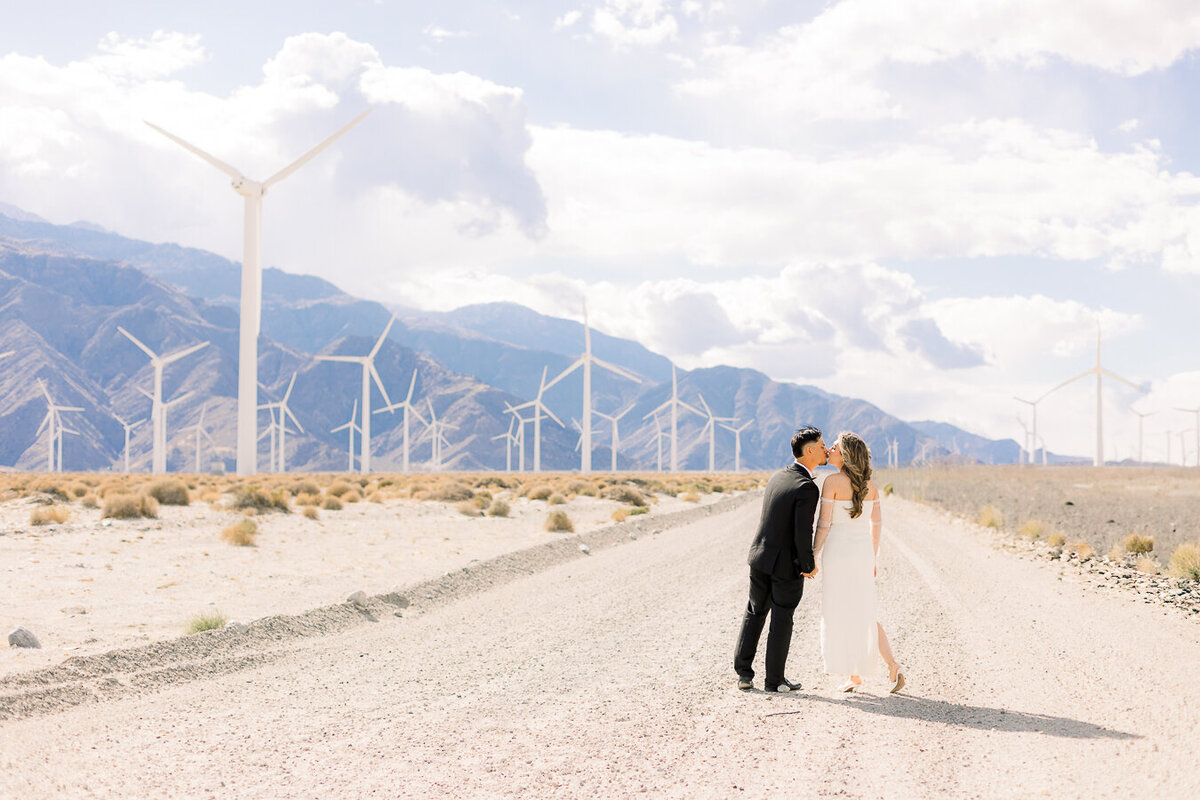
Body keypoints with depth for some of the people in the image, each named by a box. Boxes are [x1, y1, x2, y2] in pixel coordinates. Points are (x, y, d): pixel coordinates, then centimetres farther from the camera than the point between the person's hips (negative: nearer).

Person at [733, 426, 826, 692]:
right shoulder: (807, 488, -20)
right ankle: (774, 679, 15)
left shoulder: (777, 477, 5)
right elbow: (803, 533, -21)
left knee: (755, 613, 17)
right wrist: (809, 566, -9)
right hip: (788, 564, -7)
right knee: (781, 620, 6)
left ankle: (743, 673, 17)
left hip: (760, 556, 7)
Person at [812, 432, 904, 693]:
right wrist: (873, 559, 19)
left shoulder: (832, 481, -12)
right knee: (865, 615, 14)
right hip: (863, 552, 5)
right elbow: (876, 522, 11)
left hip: (837, 551, -5)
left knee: (842, 615, 6)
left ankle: (854, 676, 9)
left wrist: (813, 557, -5)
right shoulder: (869, 483, 6)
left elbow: (823, 524, -13)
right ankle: (892, 667, 0)